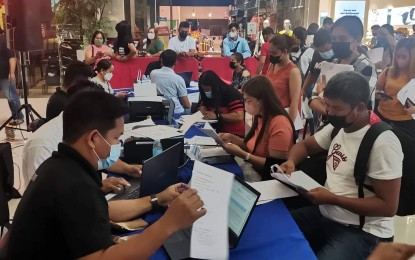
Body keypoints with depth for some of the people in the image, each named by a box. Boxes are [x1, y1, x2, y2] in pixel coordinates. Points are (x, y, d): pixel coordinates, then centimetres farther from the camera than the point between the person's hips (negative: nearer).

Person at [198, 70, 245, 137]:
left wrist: (217, 115, -24)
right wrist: (204, 112, -6)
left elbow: (239, 116, -24)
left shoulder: (231, 93, -15)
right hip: (219, 131, 8)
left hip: (235, 134, -8)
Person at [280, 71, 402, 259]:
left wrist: (332, 199, -23)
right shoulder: (338, 126, 2)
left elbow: (388, 206, -20)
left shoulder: (383, 143, -22)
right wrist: (291, 162, -5)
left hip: (362, 231, -7)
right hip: (324, 213, 7)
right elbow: (305, 145, 18)